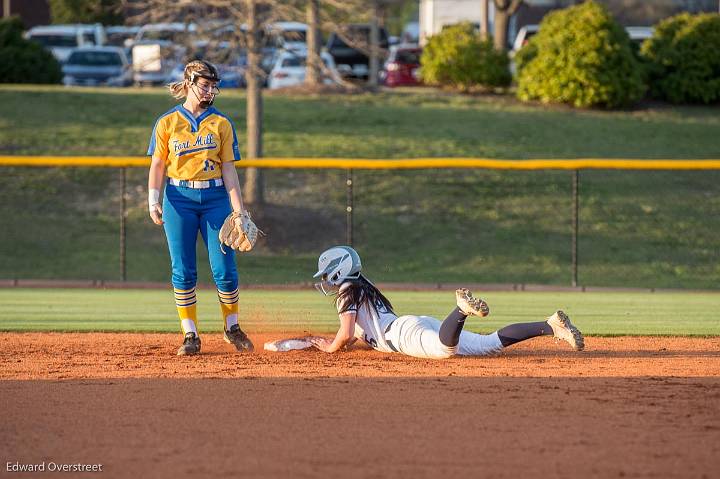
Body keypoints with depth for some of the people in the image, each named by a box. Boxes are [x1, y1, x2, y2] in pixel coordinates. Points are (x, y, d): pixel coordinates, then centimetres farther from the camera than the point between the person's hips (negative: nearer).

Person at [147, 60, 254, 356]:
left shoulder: (221, 123, 7)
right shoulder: (167, 122, 5)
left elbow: (228, 168, 5)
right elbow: (158, 165, 6)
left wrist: (238, 208, -3)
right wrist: (153, 201, -6)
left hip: (215, 197, 1)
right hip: (179, 197, -1)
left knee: (224, 268, -3)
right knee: (183, 271, -2)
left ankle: (232, 327, 15)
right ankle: (190, 336, 4)